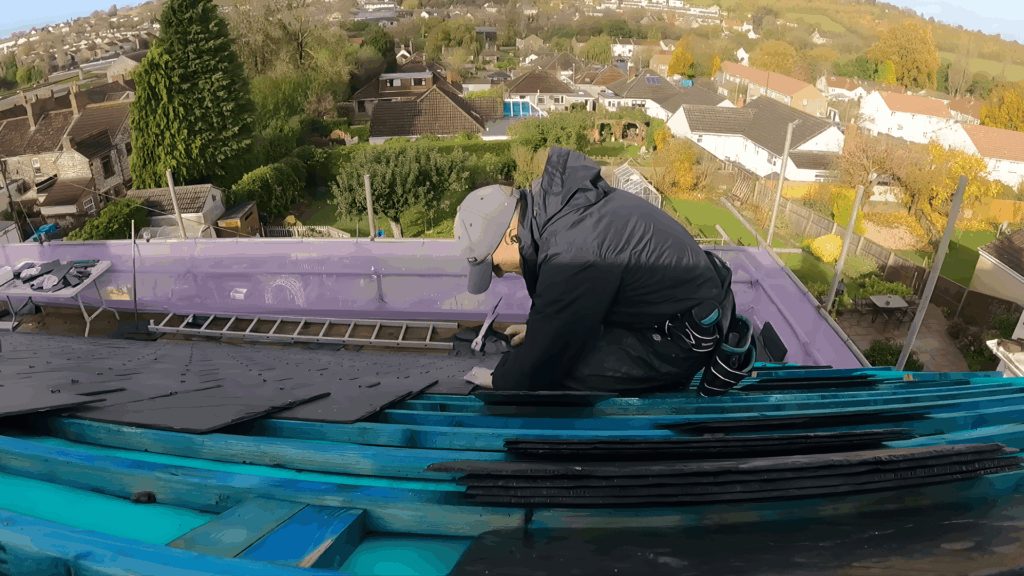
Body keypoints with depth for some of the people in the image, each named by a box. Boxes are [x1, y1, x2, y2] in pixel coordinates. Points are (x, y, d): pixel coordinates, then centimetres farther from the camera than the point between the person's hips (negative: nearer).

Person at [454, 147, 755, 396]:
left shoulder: (569, 254, -31)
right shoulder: (554, 200, 0)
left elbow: (546, 355, -19)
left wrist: (500, 381, -2)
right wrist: (536, 325, 27)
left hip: (687, 336, -10)